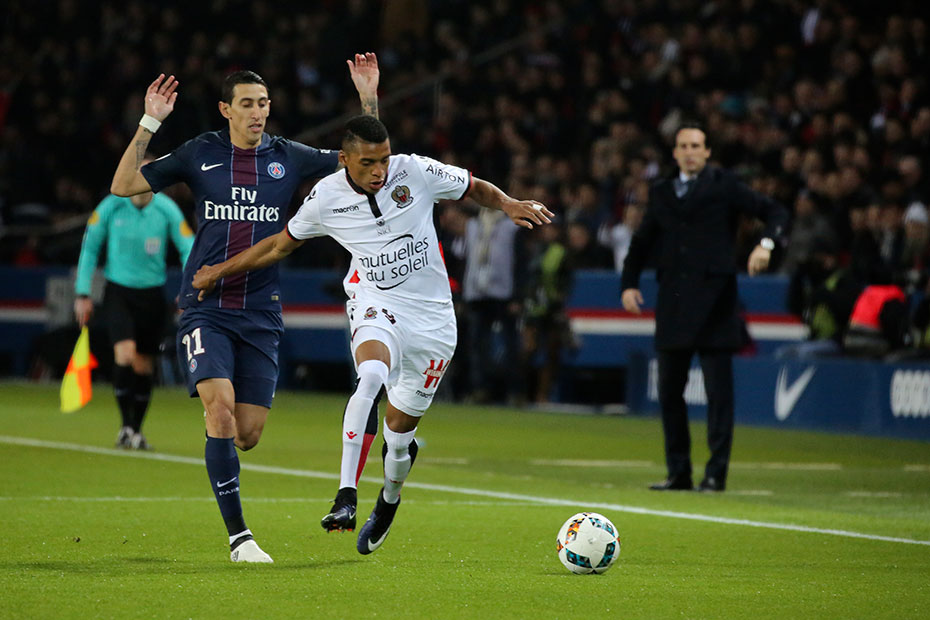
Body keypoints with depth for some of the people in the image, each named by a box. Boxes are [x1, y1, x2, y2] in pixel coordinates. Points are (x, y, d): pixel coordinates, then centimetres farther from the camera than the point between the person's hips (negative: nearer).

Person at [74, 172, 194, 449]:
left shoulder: (167, 210, -8)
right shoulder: (111, 206, -9)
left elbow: (188, 249, -4)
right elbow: (90, 247, 2)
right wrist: (82, 294, 1)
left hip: (152, 294, 1)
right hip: (118, 291, -1)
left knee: (143, 366, 6)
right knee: (125, 354, -20)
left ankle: (136, 430, 20)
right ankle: (126, 425, -9)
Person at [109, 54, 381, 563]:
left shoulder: (288, 158, 6)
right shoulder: (200, 154, 2)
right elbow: (123, 186, 1)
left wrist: (369, 101, -5)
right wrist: (148, 125, -8)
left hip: (261, 313, 2)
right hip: (205, 308, -2)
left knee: (248, 435, 1)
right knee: (221, 408, -21)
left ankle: (217, 433, 40)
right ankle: (237, 534, -17)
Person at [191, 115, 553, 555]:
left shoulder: (416, 172, -9)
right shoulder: (326, 198, -6)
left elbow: (476, 189, 5)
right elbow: (281, 244, 11)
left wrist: (510, 206, -15)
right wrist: (222, 270, 11)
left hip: (432, 317, 1)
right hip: (376, 304, -1)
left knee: (399, 430, 5)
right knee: (372, 375, -35)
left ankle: (388, 502, 38)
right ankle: (346, 496, -37)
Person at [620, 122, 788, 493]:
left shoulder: (723, 187, 3)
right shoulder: (661, 193, 16)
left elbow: (775, 212, -1)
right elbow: (642, 242, 20)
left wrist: (766, 244, -20)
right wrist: (629, 283, 7)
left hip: (714, 302, -5)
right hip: (672, 303, 5)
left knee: (718, 390, -5)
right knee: (669, 390, 6)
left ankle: (716, 473, -2)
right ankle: (678, 472, 14)